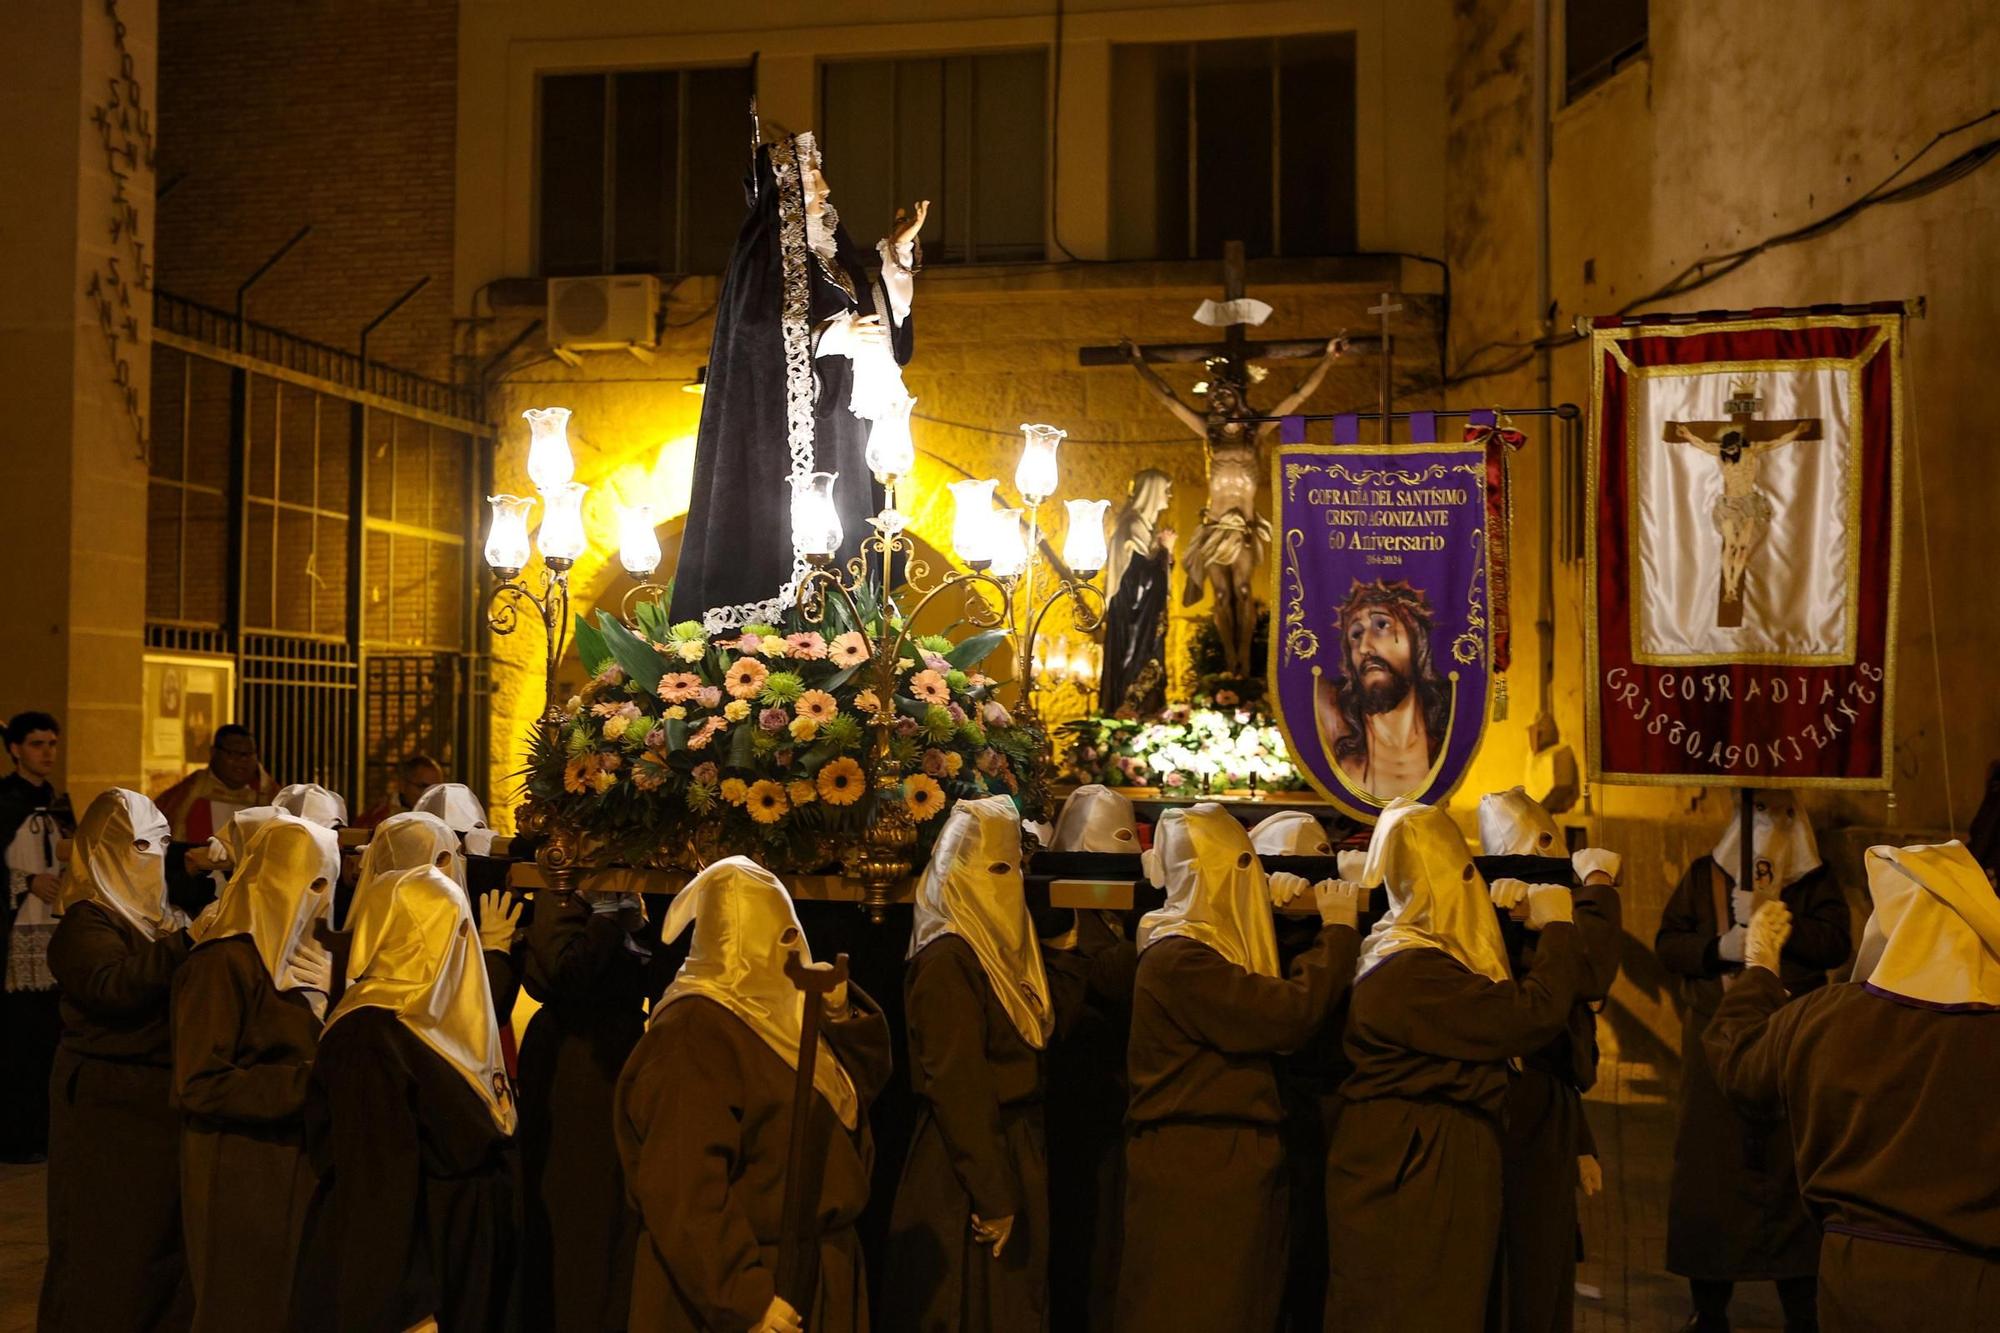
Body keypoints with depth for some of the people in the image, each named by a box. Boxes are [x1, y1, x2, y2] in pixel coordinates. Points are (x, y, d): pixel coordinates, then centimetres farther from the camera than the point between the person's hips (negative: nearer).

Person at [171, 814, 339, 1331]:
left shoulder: (302, 957, 10)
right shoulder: (224, 961, -16)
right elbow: (200, 1086, -21)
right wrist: (306, 1083, -22)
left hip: (298, 1168, 8)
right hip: (243, 1180, -8)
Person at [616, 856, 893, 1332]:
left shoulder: (773, 1012, 9)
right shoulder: (692, 1035, -21)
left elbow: (865, 1079, 15)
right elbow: (684, 1190, -27)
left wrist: (841, 1012, -3)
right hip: (757, 1281, -9)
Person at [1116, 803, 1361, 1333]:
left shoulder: (1218, 940, 13)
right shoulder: (1179, 957, -20)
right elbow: (1288, 1014, -25)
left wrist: (1273, 909, 13)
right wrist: (1339, 929, -13)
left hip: (1229, 1159, 10)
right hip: (1197, 1173, -10)